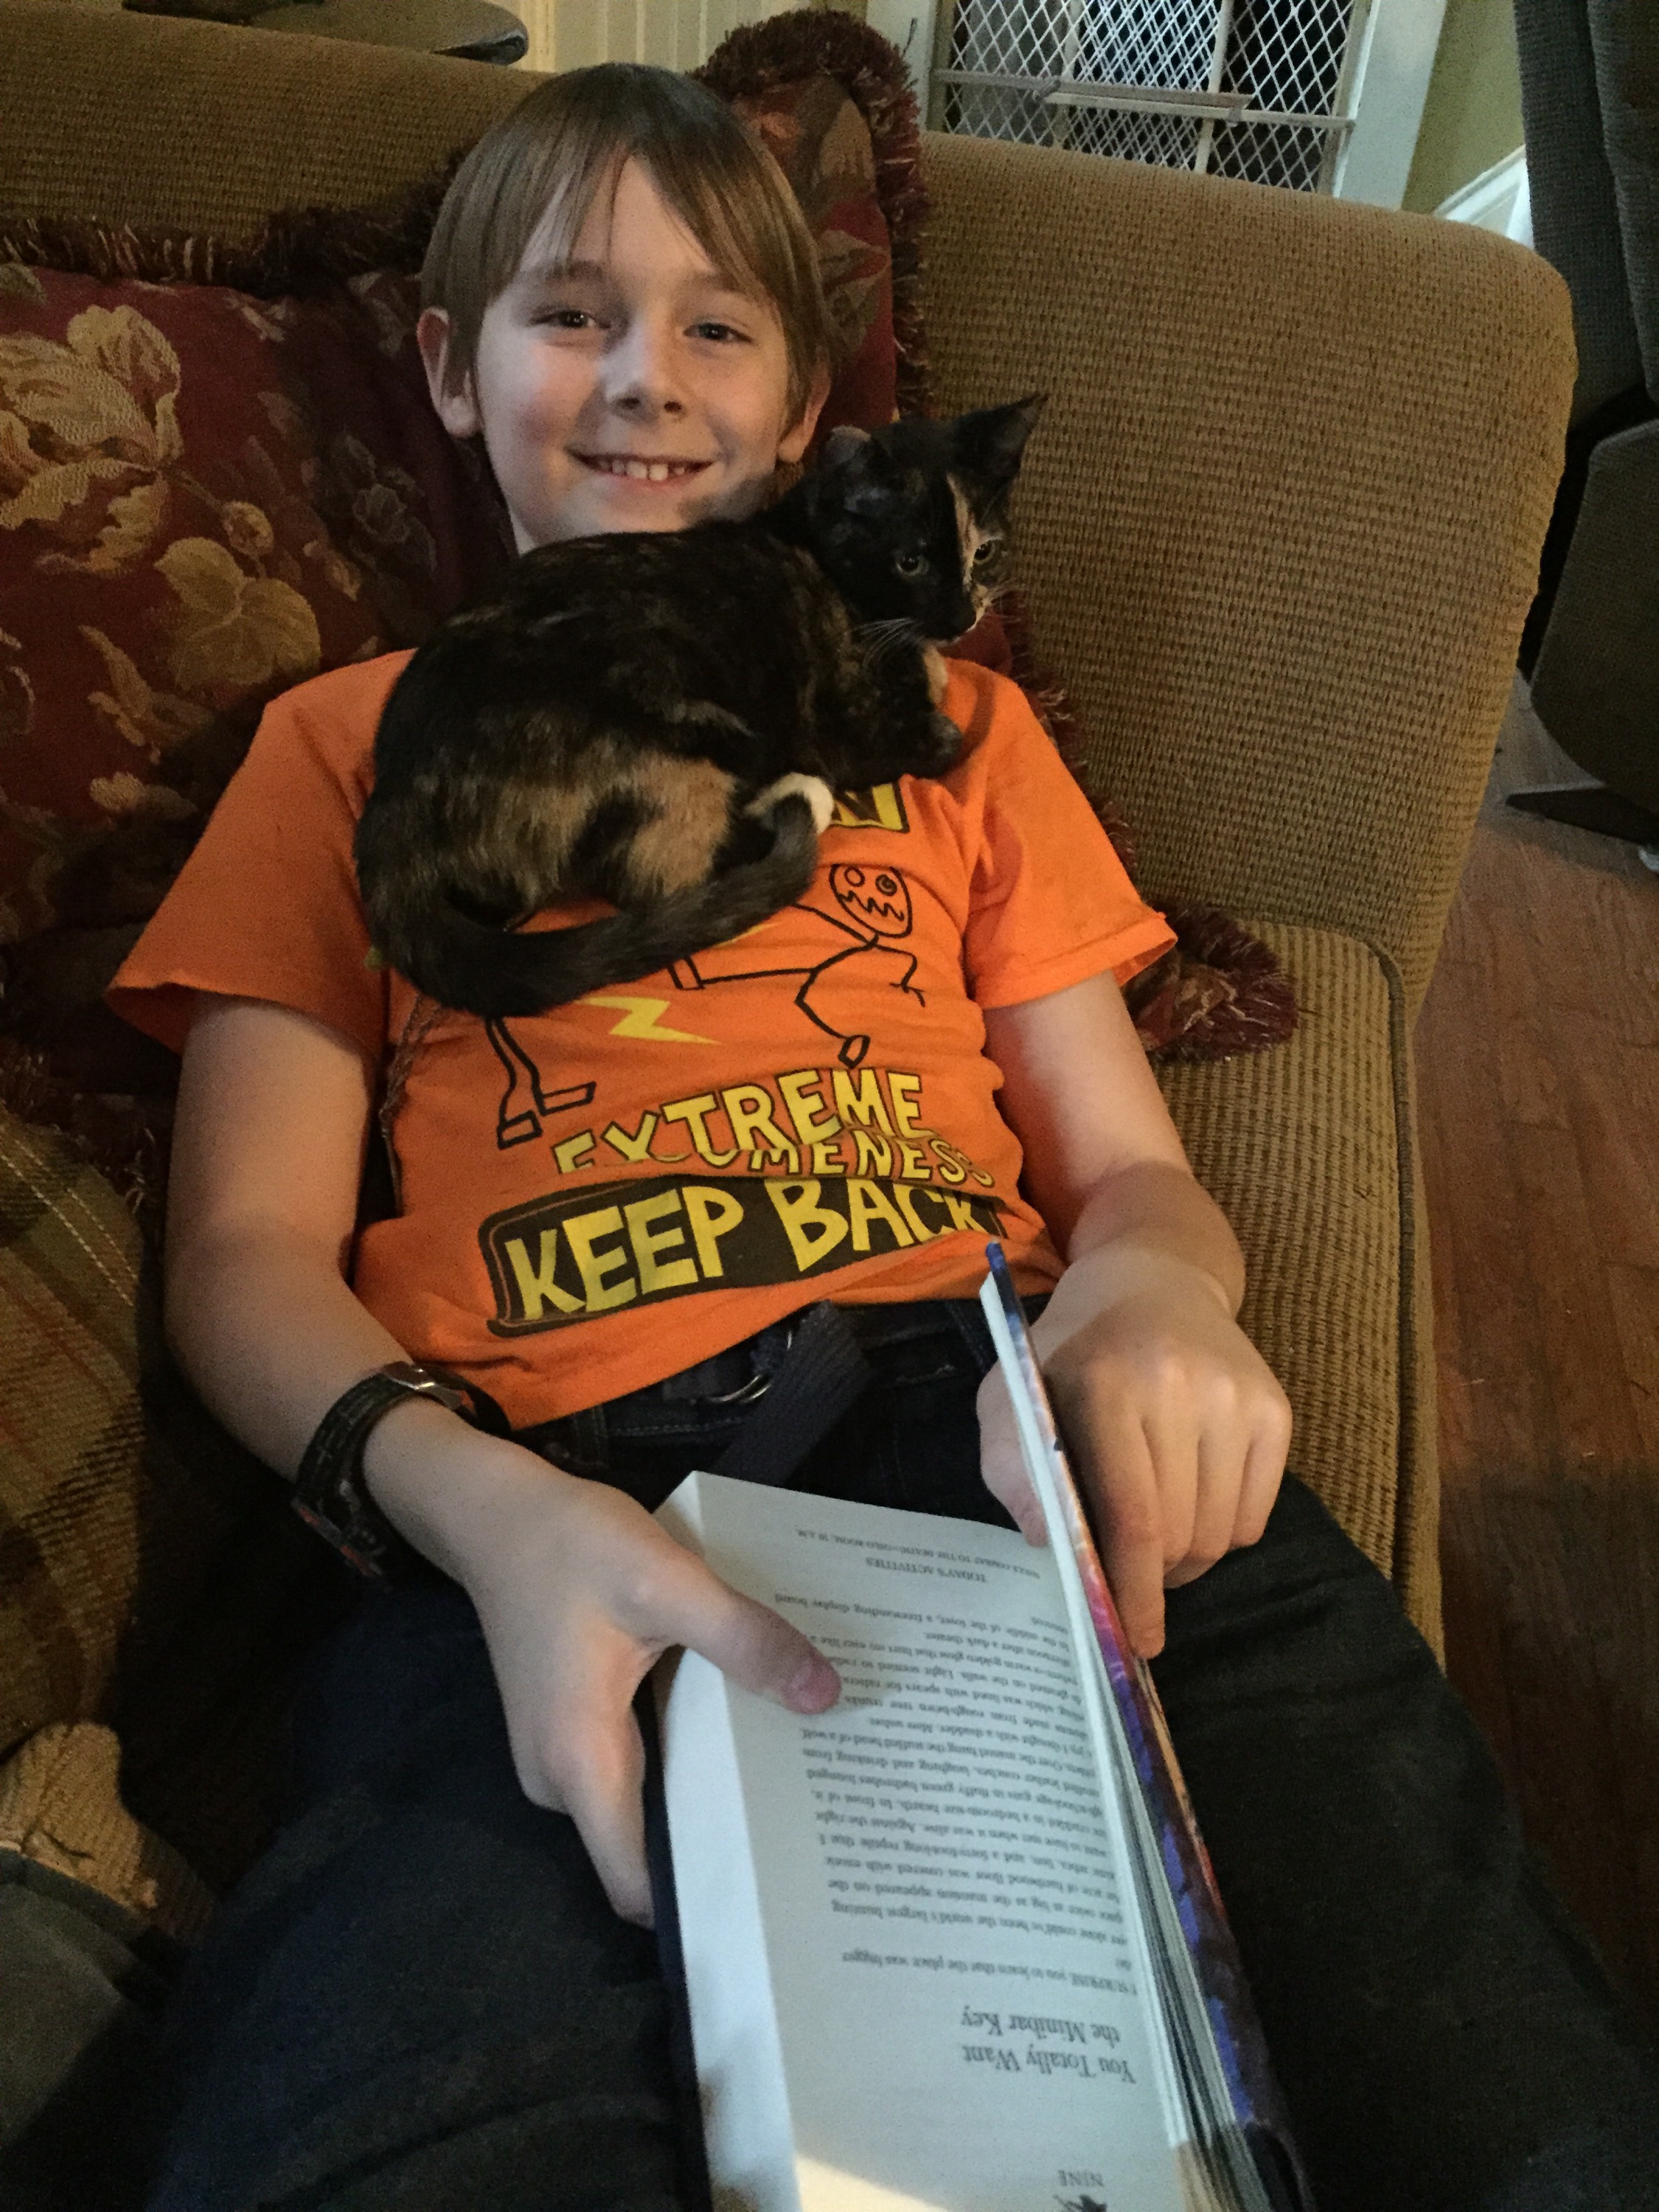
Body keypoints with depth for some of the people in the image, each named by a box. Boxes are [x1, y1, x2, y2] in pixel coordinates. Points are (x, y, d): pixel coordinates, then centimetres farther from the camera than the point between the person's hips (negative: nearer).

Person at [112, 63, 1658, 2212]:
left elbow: (1123, 1162, 19)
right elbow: (248, 1251, 9)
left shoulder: (944, 719, 27)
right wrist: (481, 1511, -14)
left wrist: (1150, 1283, -8)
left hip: (998, 1412, 2)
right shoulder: (355, 743, 22)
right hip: (561, 1493, -1)